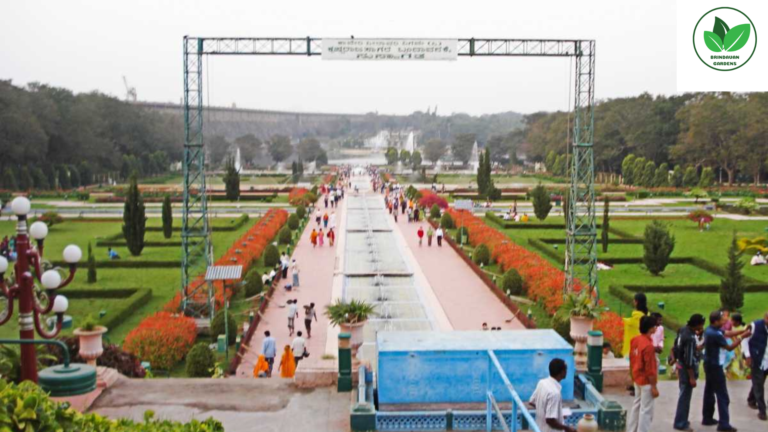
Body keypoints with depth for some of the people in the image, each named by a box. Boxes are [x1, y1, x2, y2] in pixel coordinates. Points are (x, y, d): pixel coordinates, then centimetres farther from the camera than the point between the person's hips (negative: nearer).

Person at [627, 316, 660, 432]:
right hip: (646, 381, -9)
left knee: (636, 405, 19)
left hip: (637, 379, 9)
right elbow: (650, 369, -22)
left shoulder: (635, 340, 1)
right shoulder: (648, 346, -25)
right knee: (646, 411, 0)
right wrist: (654, 387, -15)